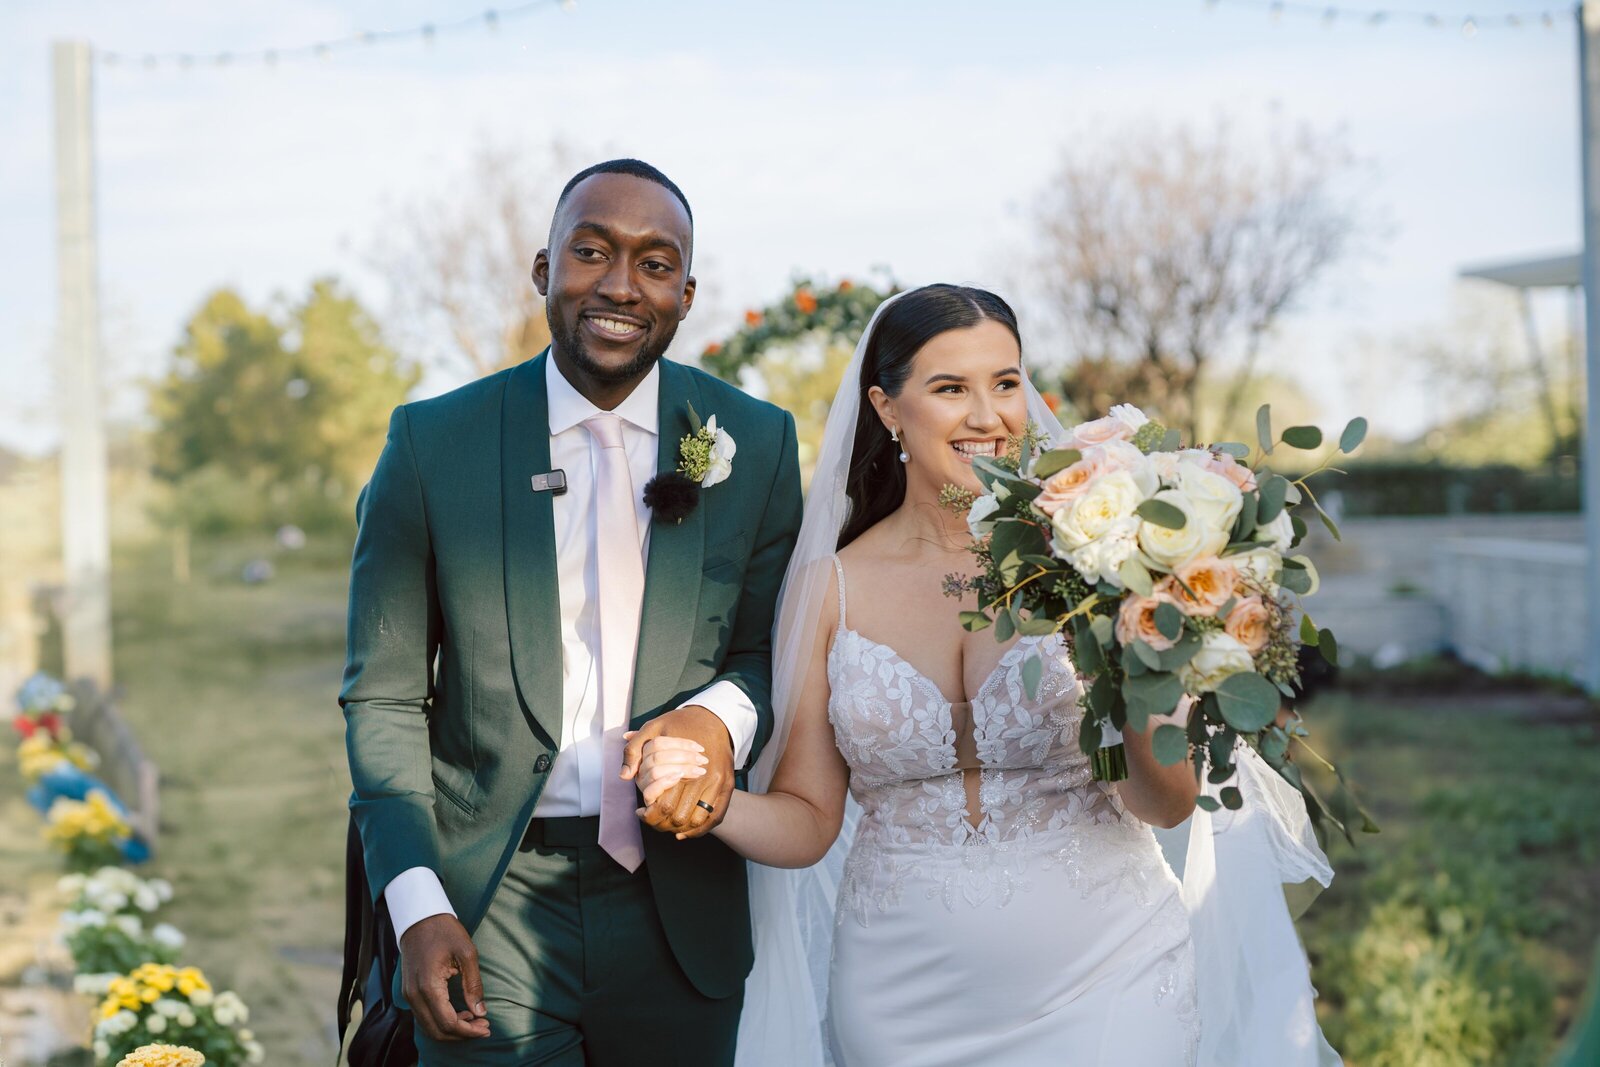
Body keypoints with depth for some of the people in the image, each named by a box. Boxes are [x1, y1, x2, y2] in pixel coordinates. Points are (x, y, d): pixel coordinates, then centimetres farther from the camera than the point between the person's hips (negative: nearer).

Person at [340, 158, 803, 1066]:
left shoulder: (756, 443, 0)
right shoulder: (433, 442, -3)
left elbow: (777, 650, 6)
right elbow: (383, 697, 0)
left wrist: (723, 716, -17)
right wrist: (417, 905, -10)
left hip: (683, 913, 2)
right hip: (487, 908, -1)